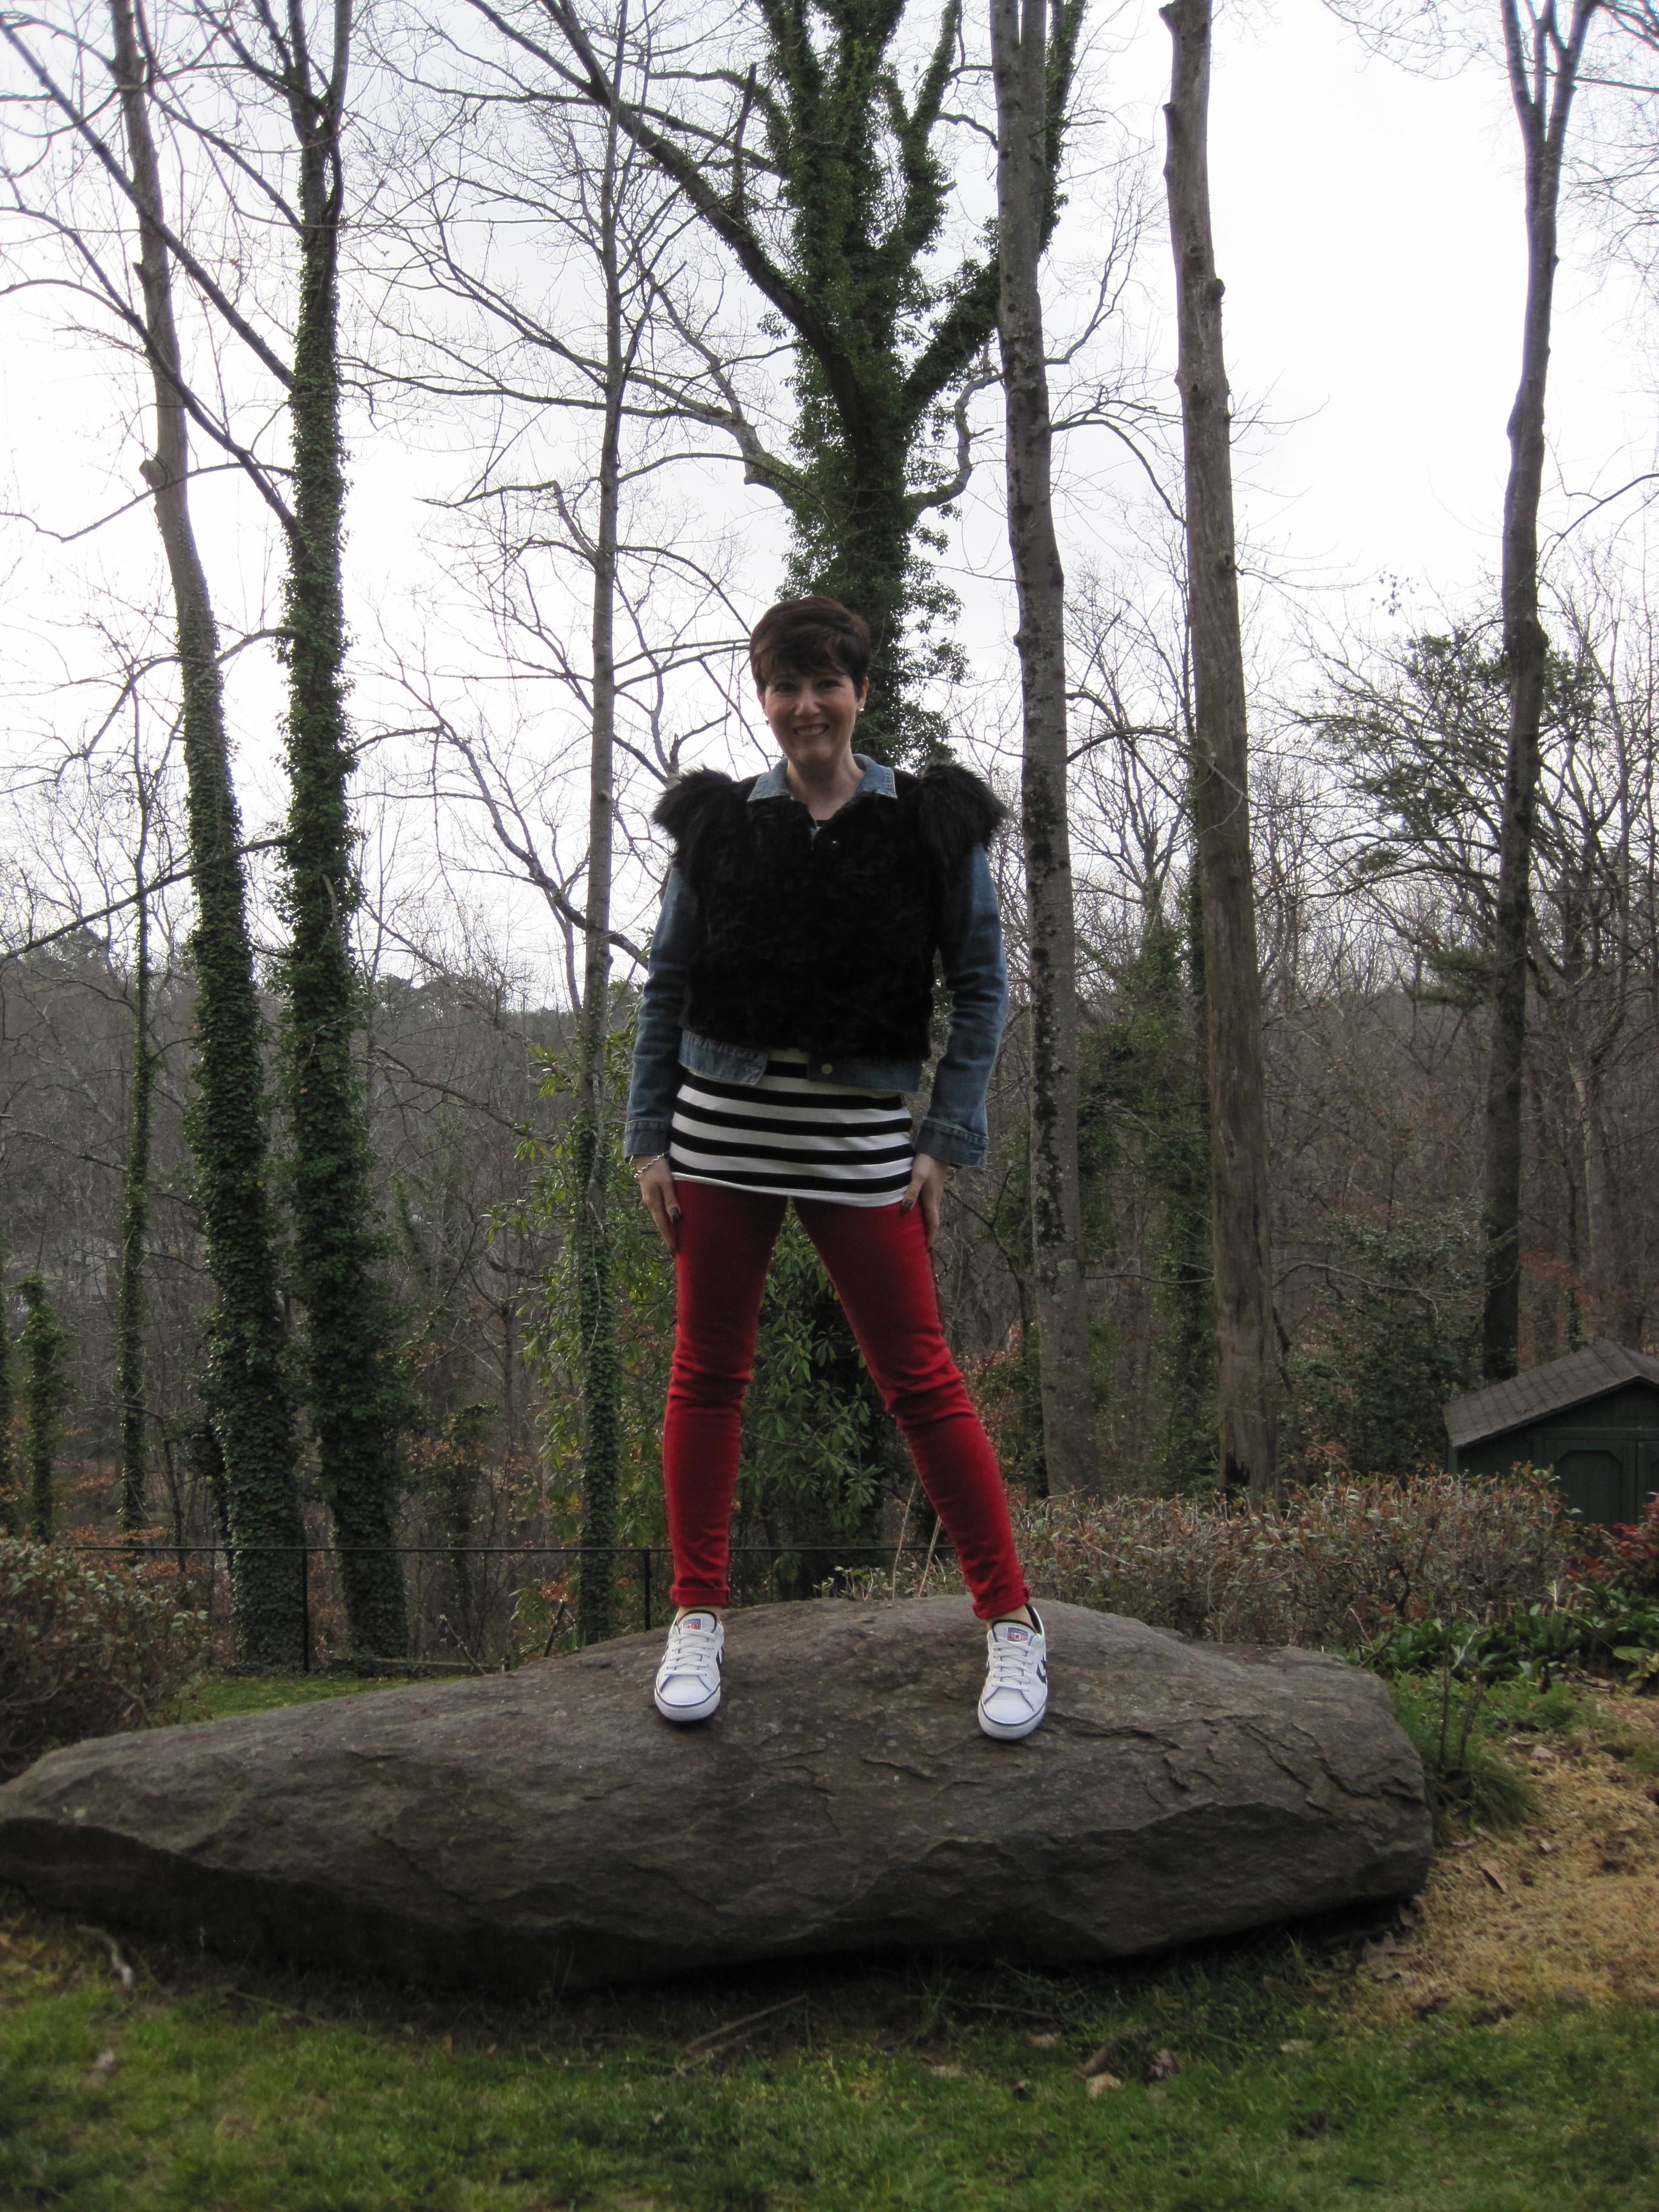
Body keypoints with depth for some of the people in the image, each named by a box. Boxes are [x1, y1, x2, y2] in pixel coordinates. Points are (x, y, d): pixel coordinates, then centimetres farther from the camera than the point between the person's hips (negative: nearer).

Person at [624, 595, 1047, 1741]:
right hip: (723, 1122, 2)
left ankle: (1012, 1618, 10)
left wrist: (949, 1140, -4)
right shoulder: (717, 824, 5)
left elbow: (983, 983, 3)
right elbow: (667, 988, 9)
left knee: (919, 1376, -1)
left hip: (859, 1130, -2)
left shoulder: (933, 823, 1)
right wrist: (650, 1138, 3)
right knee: (709, 1371, 6)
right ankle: (700, 1615, 20)